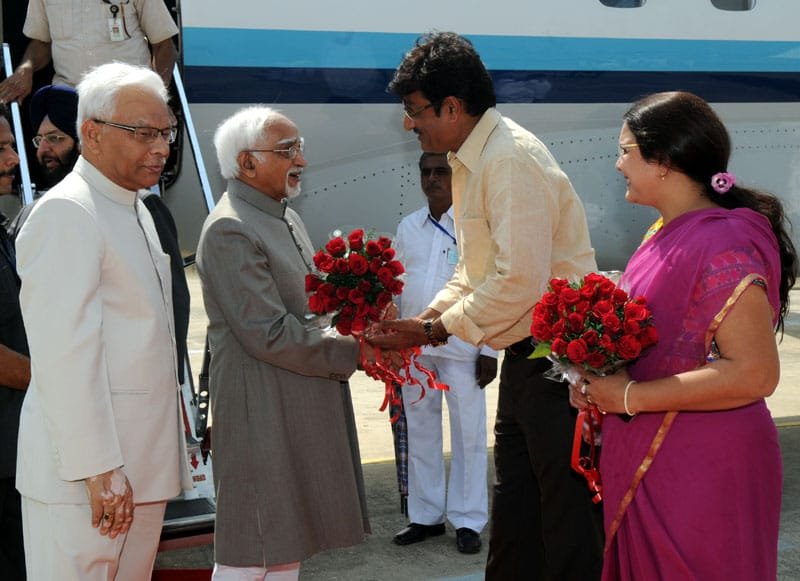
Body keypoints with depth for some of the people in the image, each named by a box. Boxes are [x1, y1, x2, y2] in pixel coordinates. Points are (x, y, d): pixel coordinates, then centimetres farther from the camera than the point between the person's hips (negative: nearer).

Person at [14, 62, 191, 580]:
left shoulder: (135, 209, 17)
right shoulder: (67, 213, -13)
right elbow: (65, 353, -20)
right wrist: (98, 469, -21)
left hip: (143, 466, 9)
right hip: (87, 474, -9)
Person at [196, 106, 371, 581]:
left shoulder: (286, 217, 14)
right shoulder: (230, 231, -17)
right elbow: (270, 333, -22)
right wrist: (352, 351, -15)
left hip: (302, 407, 9)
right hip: (261, 411, -9)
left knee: (289, 540, 16)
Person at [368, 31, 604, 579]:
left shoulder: (511, 159, -21)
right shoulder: (469, 161, 11)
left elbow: (521, 282, -26)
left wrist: (437, 330, -16)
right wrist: (427, 318, 1)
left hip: (560, 358, -10)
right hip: (525, 355, 10)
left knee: (567, 512, 0)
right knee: (514, 510, 18)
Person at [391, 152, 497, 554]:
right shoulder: (408, 227, 12)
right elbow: (396, 286, 15)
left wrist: (489, 350, -8)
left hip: (461, 346, -5)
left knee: (468, 433, 2)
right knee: (420, 431, 11)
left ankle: (468, 520, 11)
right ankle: (425, 516, 21)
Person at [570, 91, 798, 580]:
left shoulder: (722, 245, -19)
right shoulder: (670, 234, 9)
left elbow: (755, 373, -25)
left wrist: (630, 397, -21)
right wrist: (602, 381, 2)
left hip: (701, 471, -9)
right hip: (652, 462, 9)